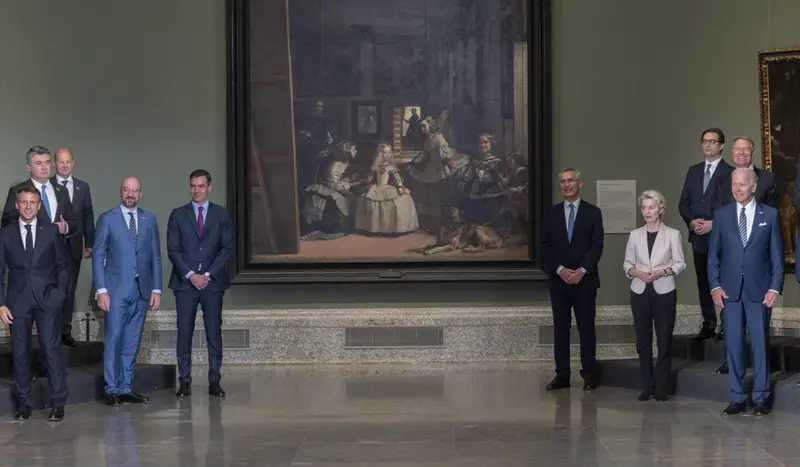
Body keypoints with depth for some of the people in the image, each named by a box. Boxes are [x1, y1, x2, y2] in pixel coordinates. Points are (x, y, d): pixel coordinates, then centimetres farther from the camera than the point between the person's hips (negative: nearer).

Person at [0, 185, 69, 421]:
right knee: (20, 352, 4)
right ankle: (22, 403, 13)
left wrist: (60, 293, -3)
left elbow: (63, 265, 8)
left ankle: (58, 402, -1)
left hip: (47, 300, -1)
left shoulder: (51, 231, 5)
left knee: (51, 348, -7)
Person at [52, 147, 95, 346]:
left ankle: (66, 331, 12)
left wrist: (89, 244, 5)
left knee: (69, 290, 6)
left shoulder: (83, 187, 7)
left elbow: (88, 217, 9)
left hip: (74, 246, 3)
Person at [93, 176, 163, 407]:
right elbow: (98, 256, -1)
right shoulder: (107, 218, 1)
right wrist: (101, 289, -9)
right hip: (117, 289, -3)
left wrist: (156, 289, 4)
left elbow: (155, 256, 10)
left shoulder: (149, 219, 10)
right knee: (114, 339, -5)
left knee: (132, 342, 6)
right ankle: (112, 390, 1)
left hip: (141, 289, 3)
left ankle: (126, 389, 12)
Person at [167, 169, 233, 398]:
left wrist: (208, 274, -9)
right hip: (185, 282, 0)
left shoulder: (221, 214, 7)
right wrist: (190, 275, -10)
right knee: (184, 332, -1)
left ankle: (214, 381, 5)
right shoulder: (178, 214, 7)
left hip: (213, 282, 0)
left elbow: (227, 248, 1)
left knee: (214, 333, 0)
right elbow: (173, 249, 1)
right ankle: (184, 381, 3)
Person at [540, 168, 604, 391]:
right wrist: (561, 270, -11)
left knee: (586, 327, 0)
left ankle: (589, 375, 4)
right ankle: (562, 375, 5)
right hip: (558, 279, 2)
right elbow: (546, 246, 3)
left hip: (585, 279, -2)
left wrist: (582, 270, -15)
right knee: (560, 327, 3)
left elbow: (597, 246, -3)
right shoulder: (551, 214, 9)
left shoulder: (593, 212, 3)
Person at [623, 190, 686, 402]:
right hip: (640, 292, 3)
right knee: (643, 341, 5)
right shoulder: (635, 235, 6)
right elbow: (627, 263, 9)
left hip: (664, 292, -2)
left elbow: (680, 263, -1)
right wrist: (636, 272, -10)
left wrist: (662, 272, -16)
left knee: (664, 341, 0)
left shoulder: (673, 234, -1)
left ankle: (661, 388, 7)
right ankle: (647, 387, 13)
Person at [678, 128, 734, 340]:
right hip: (698, 236, 6)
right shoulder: (693, 171, 13)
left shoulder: (731, 172, -5)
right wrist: (691, 221, -6)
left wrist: (714, 224, -16)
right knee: (703, 282, 9)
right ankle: (709, 325, 15)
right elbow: (683, 203, 12)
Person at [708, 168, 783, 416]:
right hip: (730, 290, 2)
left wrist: (775, 287, -7)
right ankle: (737, 397, 11)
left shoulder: (770, 215, 2)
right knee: (733, 343, 3)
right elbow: (713, 253, 7)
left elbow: (777, 254, 2)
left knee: (760, 343, 2)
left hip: (759, 289, -1)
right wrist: (715, 285, -3)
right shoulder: (721, 215, 6)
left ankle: (761, 397, 11)